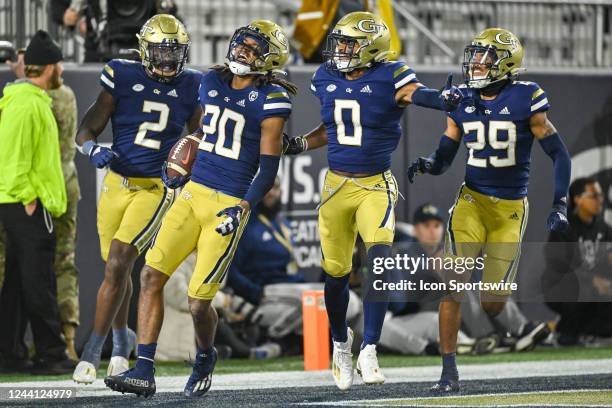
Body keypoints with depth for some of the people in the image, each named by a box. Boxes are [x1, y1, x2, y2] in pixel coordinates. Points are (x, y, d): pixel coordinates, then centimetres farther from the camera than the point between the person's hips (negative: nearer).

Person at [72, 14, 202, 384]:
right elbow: (86, 131, -4)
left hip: (156, 189, -2)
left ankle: (93, 349, -8)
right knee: (116, 267, 15)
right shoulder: (123, 78, -4)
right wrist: (94, 150, -26)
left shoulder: (191, 88, -1)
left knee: (118, 266, -15)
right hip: (117, 183, 2)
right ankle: (122, 337, 40)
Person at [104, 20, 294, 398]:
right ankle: (144, 372, -5)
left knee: (199, 302, -5)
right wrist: (181, 169, 28)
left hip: (229, 205, -6)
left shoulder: (270, 100, -10)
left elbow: (269, 168, -10)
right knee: (152, 275, -6)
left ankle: (205, 359, 26)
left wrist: (242, 209, -20)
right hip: (193, 193, 6)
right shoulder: (213, 81, 9)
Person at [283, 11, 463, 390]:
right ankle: (341, 343, 36)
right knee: (336, 272, 11)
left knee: (380, 259, -23)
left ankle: (369, 350, -18)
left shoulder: (389, 78, -12)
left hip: (376, 185, -5)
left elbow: (416, 93, -34)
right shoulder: (326, 79, 4)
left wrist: (442, 99, -56)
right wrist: (301, 144, 4)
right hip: (337, 184, 5)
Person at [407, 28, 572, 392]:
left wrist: (560, 205, -13)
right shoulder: (462, 103, 3)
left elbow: (559, 155, -5)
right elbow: (444, 160, 9)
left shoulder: (525, 100, -9)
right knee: (453, 285, -15)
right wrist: (426, 164, -14)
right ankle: (450, 372, -8)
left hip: (511, 209, -2)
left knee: (492, 305, -2)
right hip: (472, 201, 2)